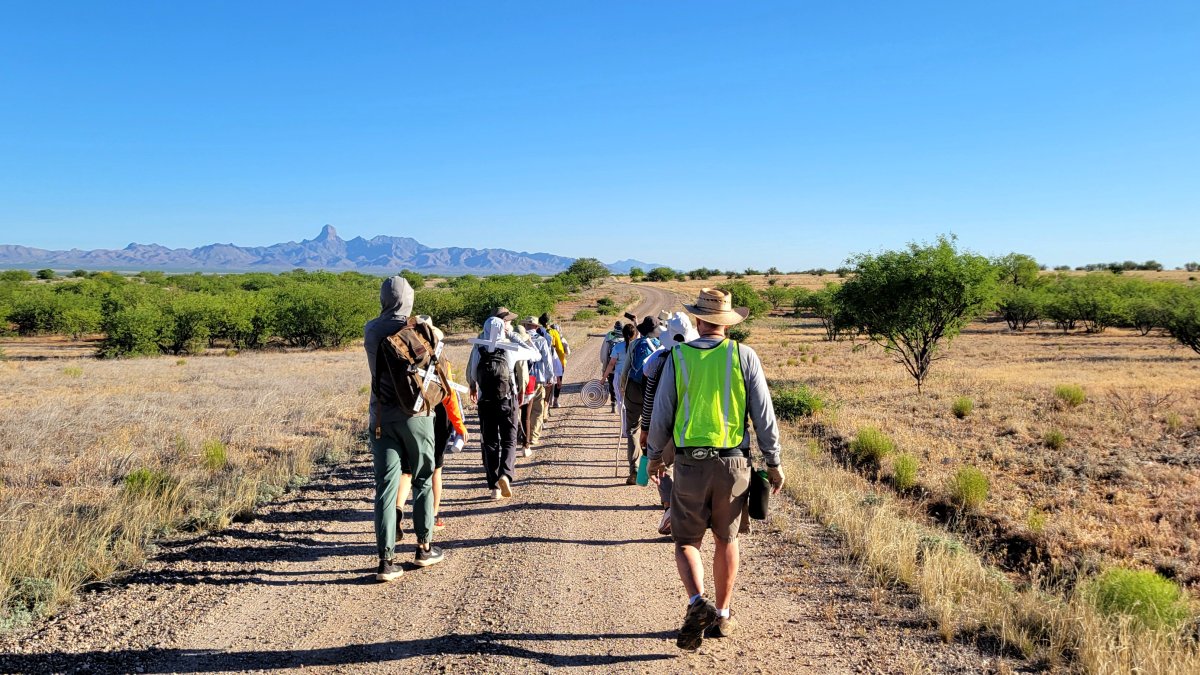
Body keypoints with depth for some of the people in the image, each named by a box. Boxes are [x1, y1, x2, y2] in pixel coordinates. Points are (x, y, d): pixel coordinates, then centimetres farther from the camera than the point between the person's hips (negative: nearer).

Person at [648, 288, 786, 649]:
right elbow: (764, 414, -3)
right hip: (733, 463, 1)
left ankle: (697, 603, -13)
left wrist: (655, 455, 18)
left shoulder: (678, 357, -2)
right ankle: (722, 615, 27)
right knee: (726, 540, 18)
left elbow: (661, 414, 3)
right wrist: (773, 462, 7)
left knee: (686, 540, 10)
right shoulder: (743, 356, -3)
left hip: (690, 463, -1)